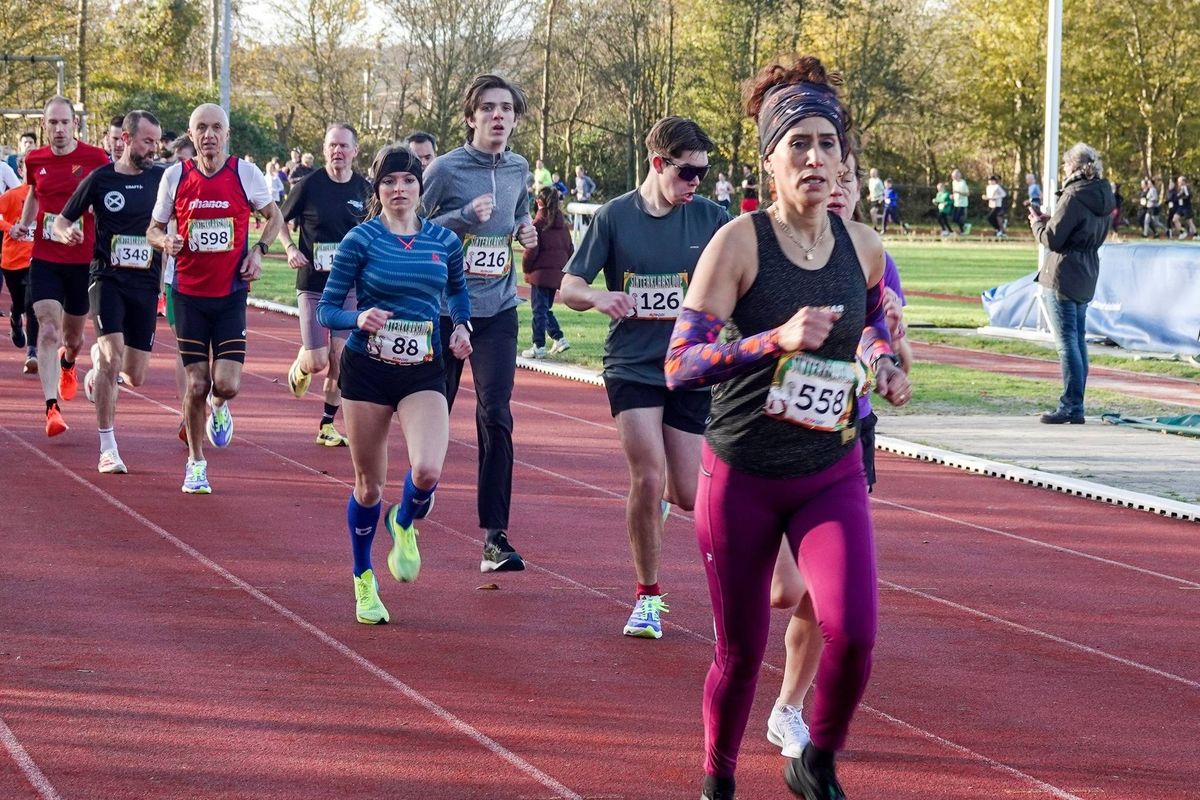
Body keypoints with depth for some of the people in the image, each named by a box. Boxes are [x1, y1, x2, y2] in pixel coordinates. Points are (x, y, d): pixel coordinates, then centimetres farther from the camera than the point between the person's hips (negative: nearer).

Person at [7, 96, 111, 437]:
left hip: (83, 260, -1)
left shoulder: (96, 159, -8)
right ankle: (52, 408, -17)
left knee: (73, 337, 16)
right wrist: (23, 224, 6)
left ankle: (68, 363, 53)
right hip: (44, 259, 1)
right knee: (48, 330, -15)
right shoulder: (35, 160, 2)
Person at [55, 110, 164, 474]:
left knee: (134, 376, 4)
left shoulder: (163, 179, 2)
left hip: (146, 283, 3)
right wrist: (67, 233, -17)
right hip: (107, 277, -2)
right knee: (112, 355, -20)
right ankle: (107, 449, -12)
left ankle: (98, 370, 42)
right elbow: (60, 222, 6)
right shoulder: (100, 179, -2)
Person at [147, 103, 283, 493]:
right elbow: (154, 229, 9)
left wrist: (259, 250, -4)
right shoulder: (174, 175, -1)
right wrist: (165, 241, -14)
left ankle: (218, 407, 28)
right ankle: (195, 463, 19)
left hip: (231, 293, -1)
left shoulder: (246, 173, -3)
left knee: (227, 384, -11)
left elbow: (274, 215, 13)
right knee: (196, 384, 0)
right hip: (189, 294, 1)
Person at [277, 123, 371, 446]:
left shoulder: (364, 189, 1)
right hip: (313, 284, -2)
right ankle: (300, 365, 31)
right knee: (317, 362, -7)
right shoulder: (310, 185, -7)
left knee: (340, 358, -1)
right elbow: (280, 220, 6)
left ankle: (327, 425, 12)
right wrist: (290, 248, -10)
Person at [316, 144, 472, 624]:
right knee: (368, 484, 7)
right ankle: (364, 582, 28)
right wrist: (359, 319, -24)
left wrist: (461, 325, 4)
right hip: (367, 370, -1)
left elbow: (458, 290, 23)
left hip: (424, 373, 1)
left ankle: (404, 525, 15)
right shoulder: (360, 240, -6)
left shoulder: (444, 241, 3)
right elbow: (327, 310, -4)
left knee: (427, 471, -21)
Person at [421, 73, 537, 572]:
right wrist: (465, 216, -22)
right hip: (446, 310, -2)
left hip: (498, 311, 2)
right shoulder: (447, 169, -9)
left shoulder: (518, 169, 6)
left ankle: (495, 536, -11)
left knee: (496, 416, -10)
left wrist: (525, 230, 3)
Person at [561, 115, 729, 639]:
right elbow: (568, 288, 0)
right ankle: (648, 597, 3)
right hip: (631, 365, -2)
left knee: (688, 496, 0)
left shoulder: (711, 219, 0)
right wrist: (598, 296, -21)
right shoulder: (615, 216, -3)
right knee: (648, 478, -15)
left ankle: (657, 499, 38)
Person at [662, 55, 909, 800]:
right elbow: (680, 363, -19)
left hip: (831, 475, 2)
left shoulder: (863, 246, -1)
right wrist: (777, 338, -30)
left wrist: (886, 363, 0)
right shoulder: (739, 243, -14)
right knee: (740, 652, 8)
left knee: (853, 632, -18)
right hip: (742, 477, -2)